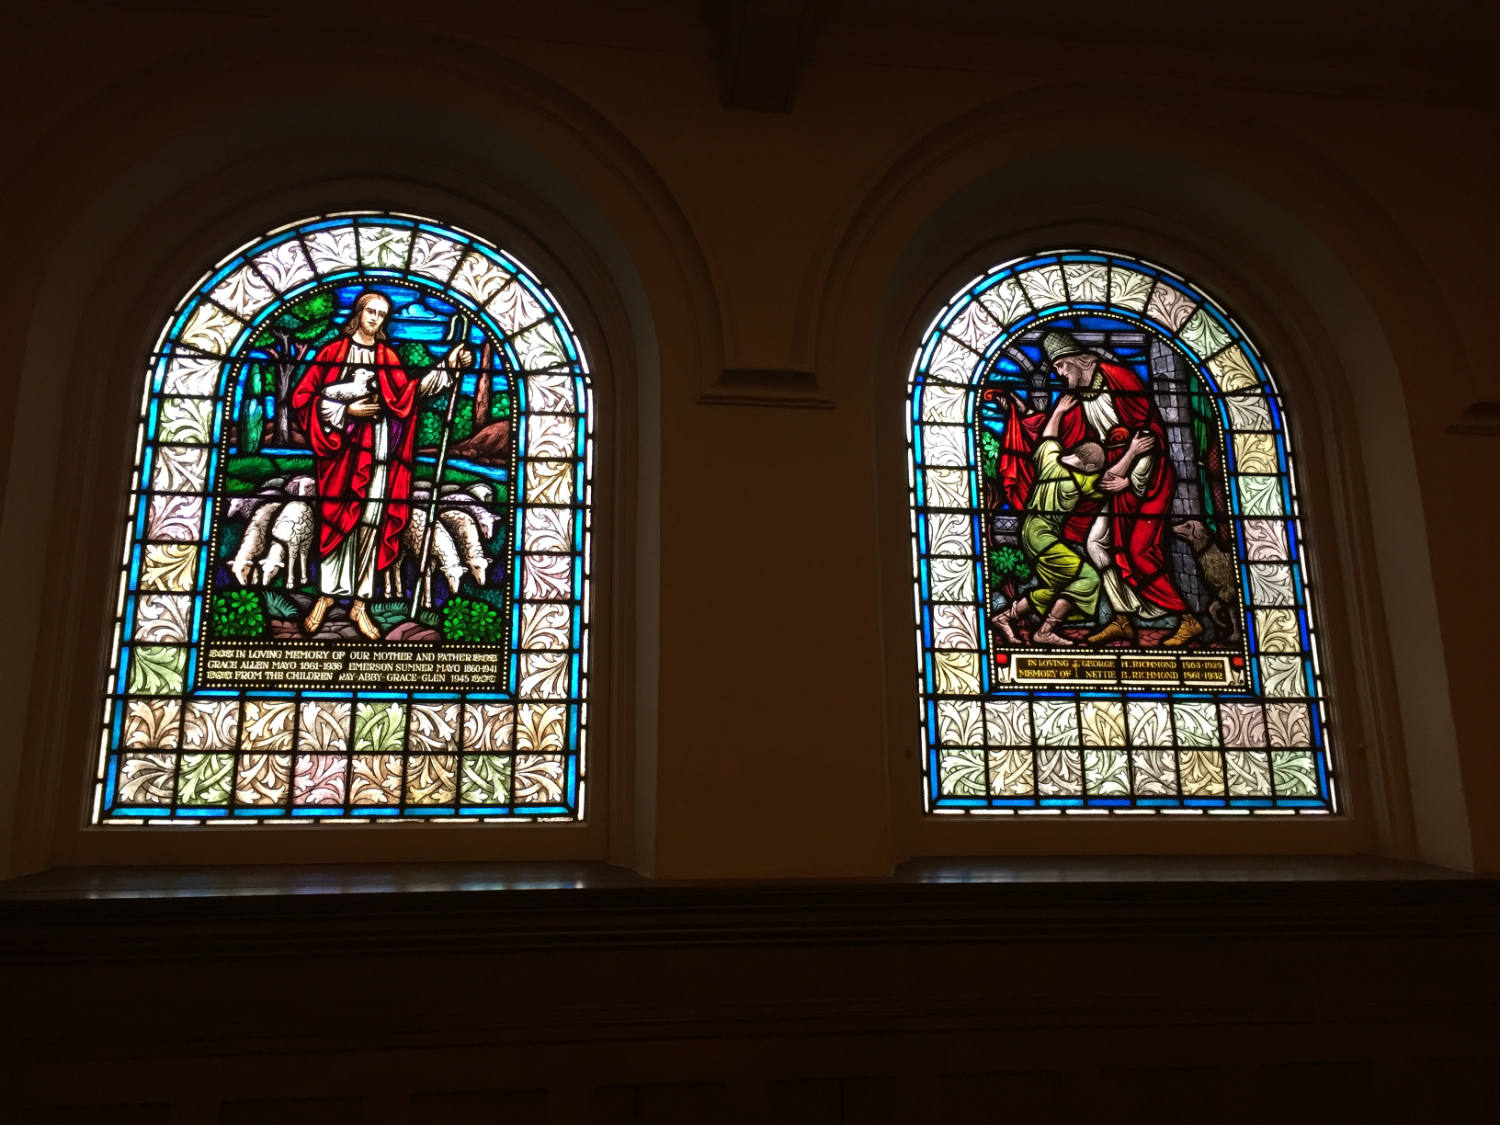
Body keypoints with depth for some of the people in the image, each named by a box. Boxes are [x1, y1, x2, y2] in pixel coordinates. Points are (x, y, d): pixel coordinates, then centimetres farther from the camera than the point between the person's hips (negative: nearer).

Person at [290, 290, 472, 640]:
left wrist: (448, 366, -10)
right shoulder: (334, 351, 5)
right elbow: (303, 396, 0)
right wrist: (346, 410, -10)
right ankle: (326, 595, 13)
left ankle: (359, 604, 6)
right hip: (340, 443, -2)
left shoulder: (387, 356, 12)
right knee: (335, 519, -1)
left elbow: (408, 393, -3)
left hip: (376, 445, 2)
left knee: (369, 522, 0)